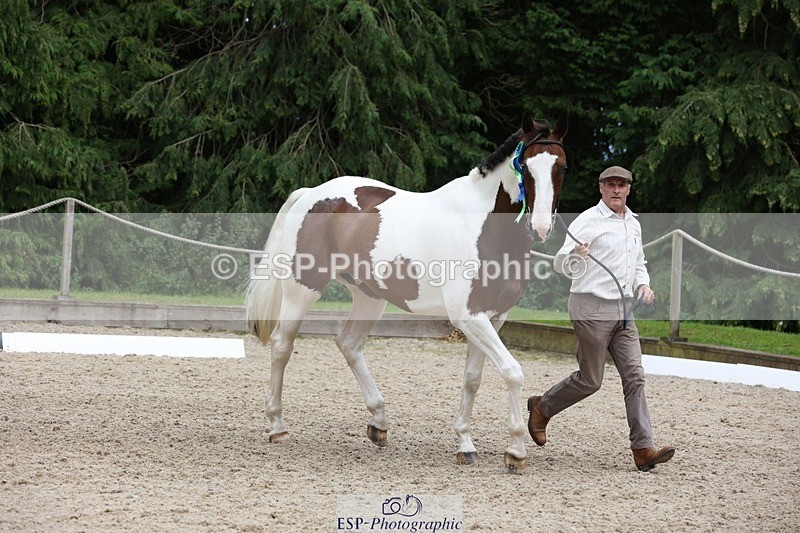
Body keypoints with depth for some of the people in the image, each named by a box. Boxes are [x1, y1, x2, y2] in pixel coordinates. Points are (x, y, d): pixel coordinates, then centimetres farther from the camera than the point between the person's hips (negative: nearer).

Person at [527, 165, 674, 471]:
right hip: (592, 310, -7)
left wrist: (643, 284, 8)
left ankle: (643, 449, -6)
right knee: (590, 380, -2)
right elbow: (561, 264, -14)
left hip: (623, 311, 7)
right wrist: (574, 255, -37)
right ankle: (542, 408, 24)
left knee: (634, 377, -2)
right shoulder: (588, 221, -8)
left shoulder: (633, 224, 15)